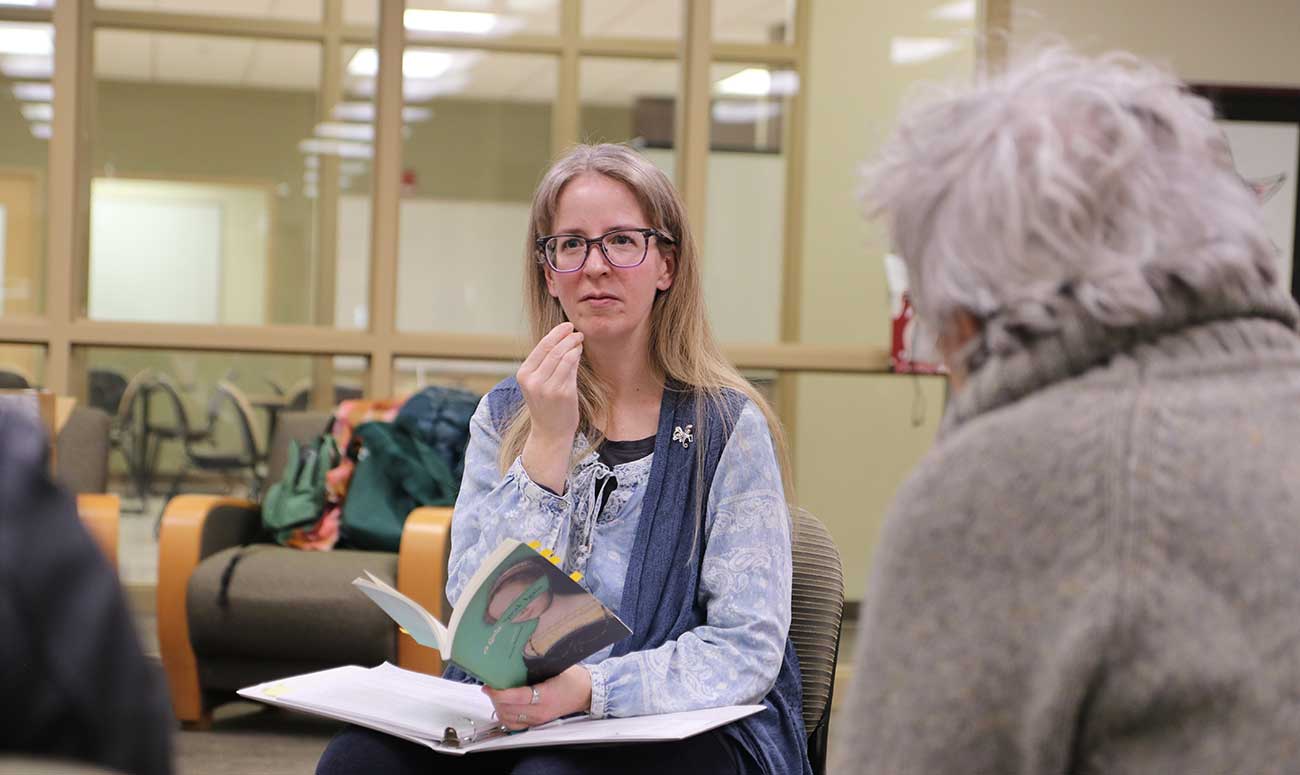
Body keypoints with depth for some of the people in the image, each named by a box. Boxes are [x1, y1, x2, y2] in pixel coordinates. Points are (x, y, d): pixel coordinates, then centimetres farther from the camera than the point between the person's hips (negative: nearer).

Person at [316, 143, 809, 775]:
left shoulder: (727, 426, -4)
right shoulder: (503, 416, 7)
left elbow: (749, 646, -9)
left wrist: (589, 687, -24)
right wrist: (546, 447, -14)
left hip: (684, 724, -4)